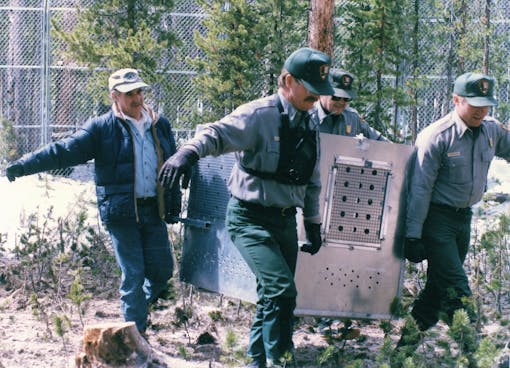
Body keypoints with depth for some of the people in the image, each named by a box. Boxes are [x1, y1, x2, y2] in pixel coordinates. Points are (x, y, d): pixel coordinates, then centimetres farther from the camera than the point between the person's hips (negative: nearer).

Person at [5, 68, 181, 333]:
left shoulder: (161, 125, 11)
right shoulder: (102, 128, -3)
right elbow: (64, 151, -9)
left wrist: (174, 205, 15)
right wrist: (24, 165, -20)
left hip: (154, 211, 4)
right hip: (121, 213, -4)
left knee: (162, 270, 4)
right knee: (133, 274, -4)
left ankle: (140, 305, 34)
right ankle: (136, 332, 8)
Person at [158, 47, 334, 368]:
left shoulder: (309, 127, 10)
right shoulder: (259, 115, -14)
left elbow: (312, 182, 20)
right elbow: (219, 134, -30)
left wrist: (313, 223, 20)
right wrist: (189, 152, -49)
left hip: (285, 220, 7)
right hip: (251, 219, -7)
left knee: (271, 296, 12)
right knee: (281, 289, -20)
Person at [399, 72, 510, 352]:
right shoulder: (436, 136, -17)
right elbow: (420, 188, -16)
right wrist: (413, 235, -17)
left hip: (464, 217, 7)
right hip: (437, 218, -7)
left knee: (439, 285, 15)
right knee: (456, 288, -11)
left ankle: (410, 340, 29)